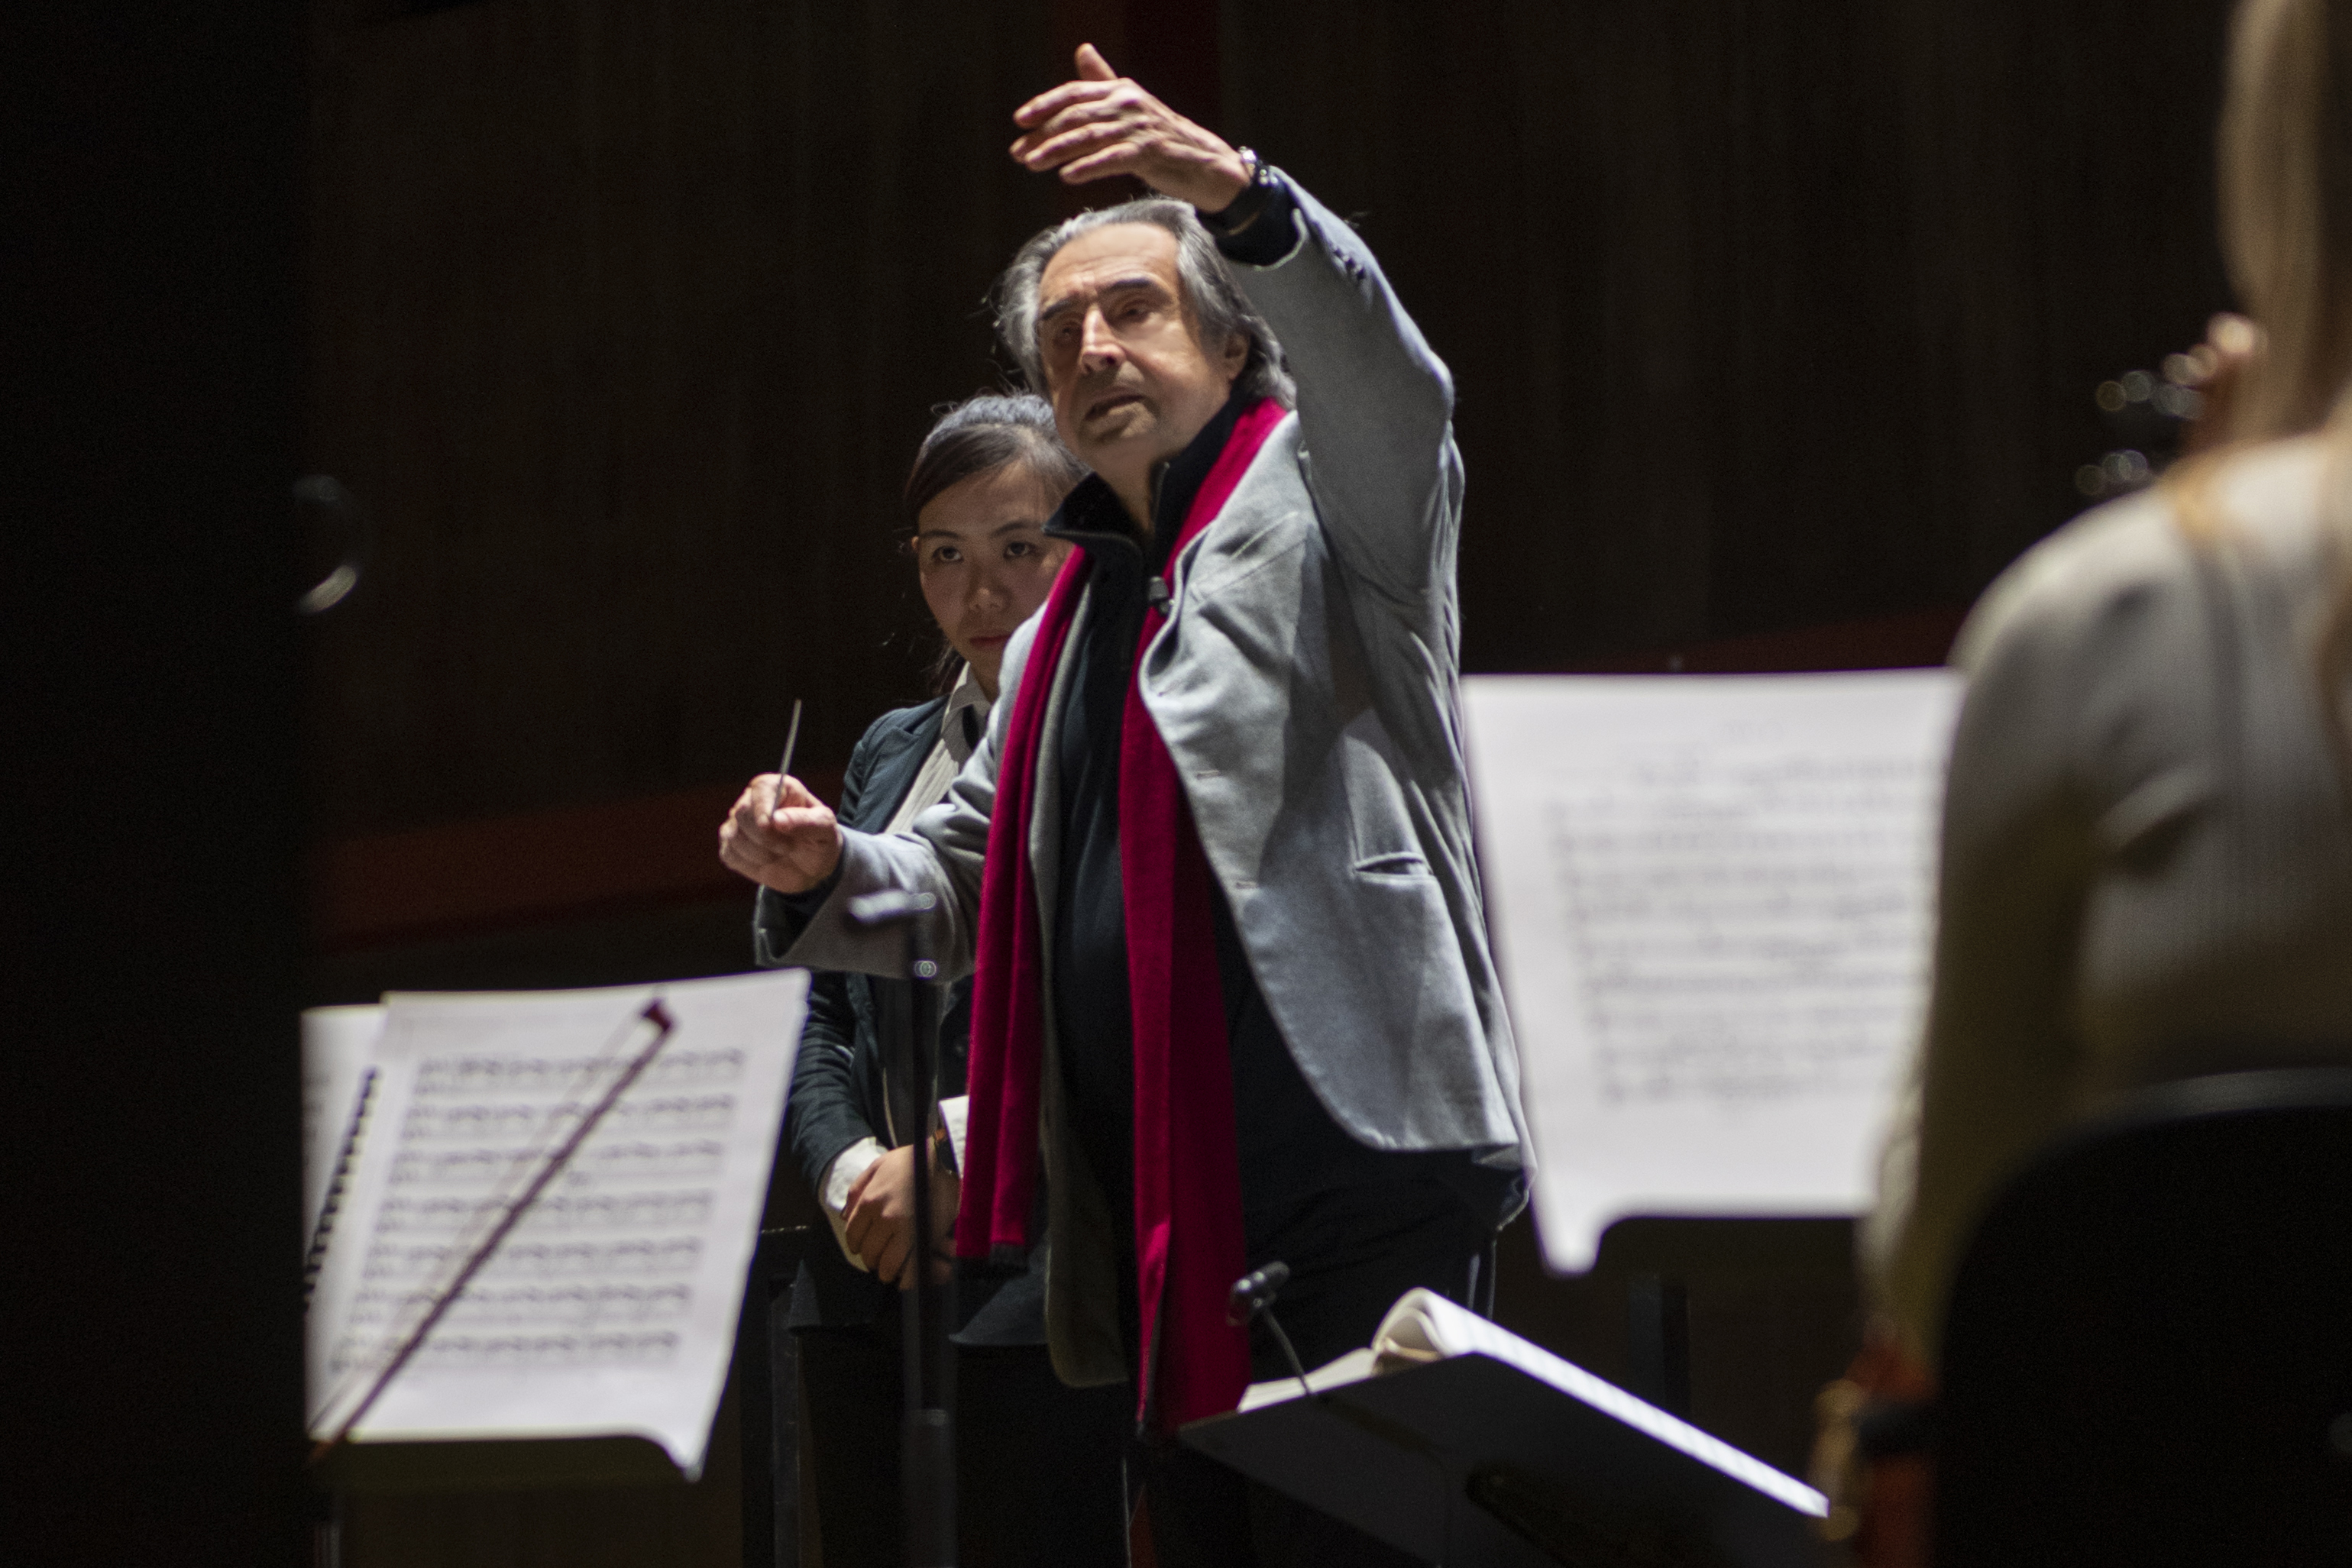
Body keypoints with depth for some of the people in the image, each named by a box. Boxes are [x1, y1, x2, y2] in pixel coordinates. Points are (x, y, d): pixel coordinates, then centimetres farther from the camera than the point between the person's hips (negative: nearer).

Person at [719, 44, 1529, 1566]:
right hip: (1170, 1237, 8)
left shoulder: (1320, 508, 4)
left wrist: (1238, 194, -37)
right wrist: (831, 870, 5)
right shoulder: (1060, 639, 25)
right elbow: (970, 890, 28)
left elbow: (1388, 381, -19)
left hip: (1363, 1188, -7)